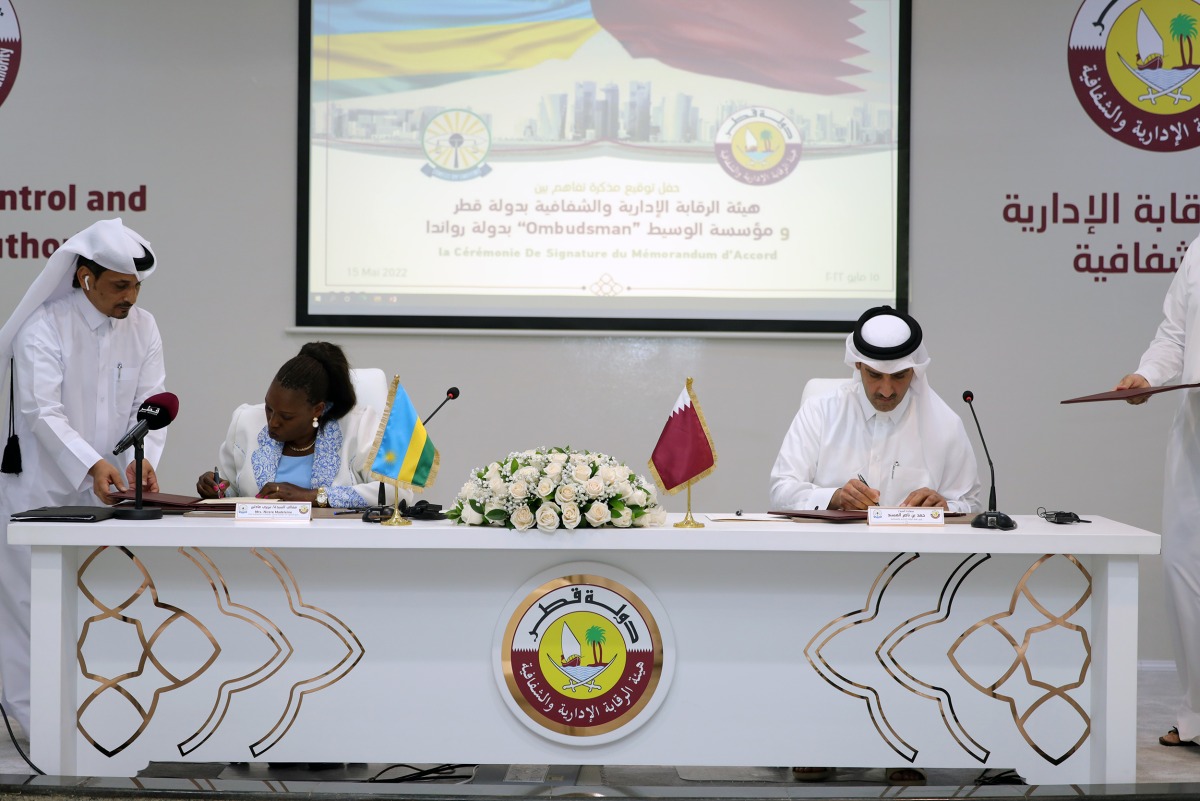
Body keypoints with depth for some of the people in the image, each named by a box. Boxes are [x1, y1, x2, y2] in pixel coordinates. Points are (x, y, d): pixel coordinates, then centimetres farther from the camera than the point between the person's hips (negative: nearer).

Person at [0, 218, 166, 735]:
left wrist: (143, 457, -20)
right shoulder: (44, 327, -9)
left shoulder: (143, 329, 7)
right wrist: (91, 465, -33)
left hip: (108, 495, 5)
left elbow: (150, 403, 1)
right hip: (42, 493, -5)